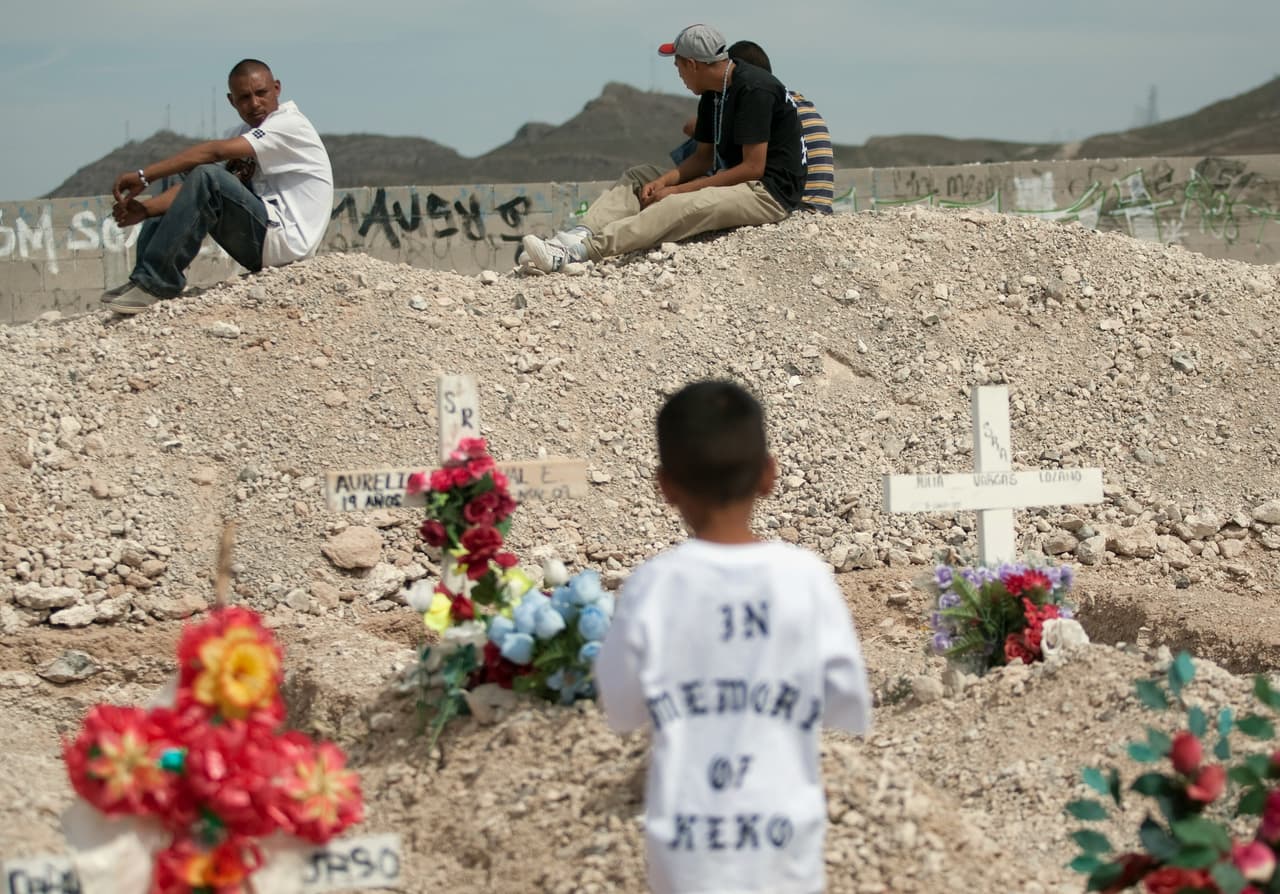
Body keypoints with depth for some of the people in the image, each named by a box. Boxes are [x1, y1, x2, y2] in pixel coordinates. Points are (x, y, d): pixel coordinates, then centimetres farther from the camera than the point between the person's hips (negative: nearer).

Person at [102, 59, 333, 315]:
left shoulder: (290, 124, -10)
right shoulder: (242, 135, 18)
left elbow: (216, 152, -21)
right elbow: (196, 187, 7)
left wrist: (144, 176, -23)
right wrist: (145, 209, -11)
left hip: (285, 239, -9)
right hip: (261, 242, 9)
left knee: (207, 177, -27)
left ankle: (154, 283, -26)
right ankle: (144, 283, 0)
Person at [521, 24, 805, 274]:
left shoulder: (754, 89, -18)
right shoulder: (713, 95, 11)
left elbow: (753, 168, -21)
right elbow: (703, 158, 14)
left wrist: (679, 190, -19)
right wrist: (664, 182, -7)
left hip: (770, 192, -10)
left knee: (678, 208, -32)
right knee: (638, 178, 5)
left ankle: (578, 252, -41)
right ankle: (580, 236, -18)